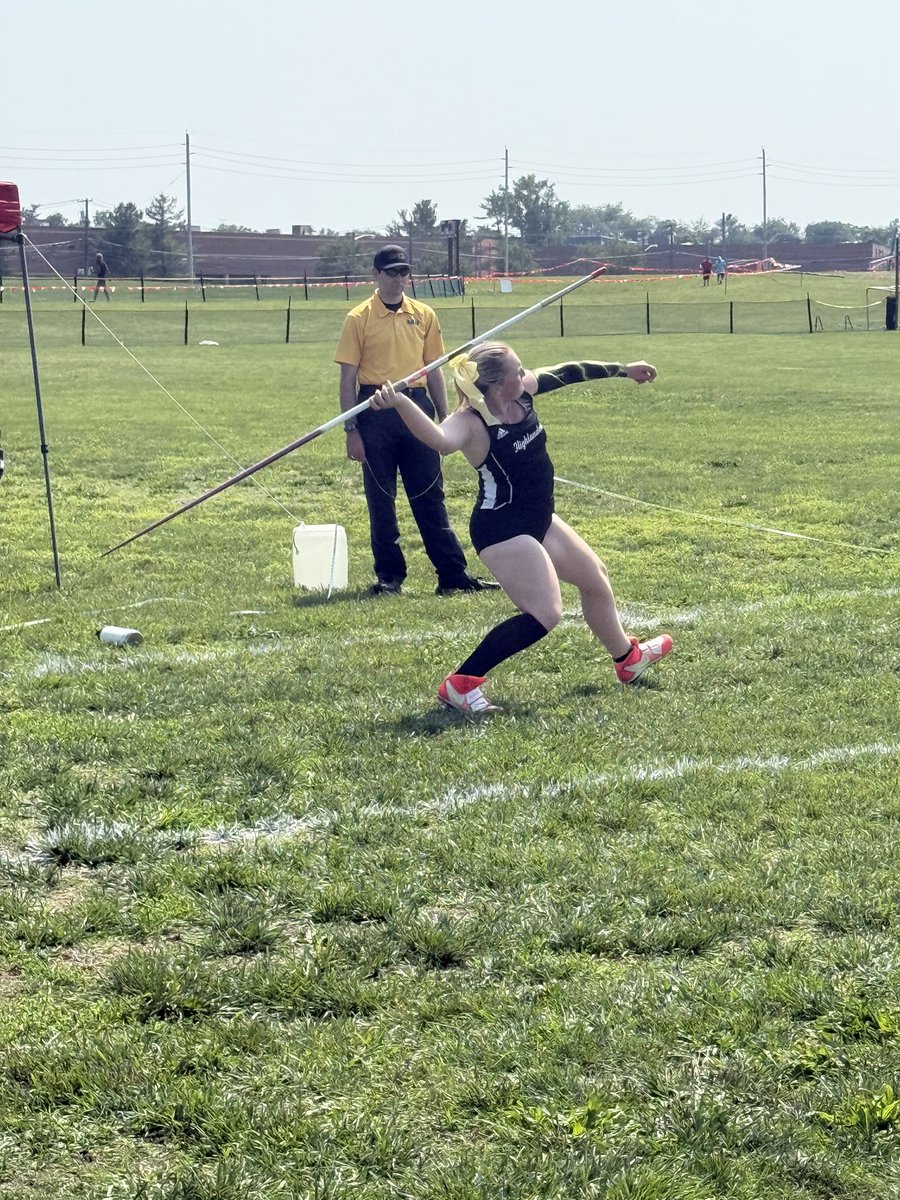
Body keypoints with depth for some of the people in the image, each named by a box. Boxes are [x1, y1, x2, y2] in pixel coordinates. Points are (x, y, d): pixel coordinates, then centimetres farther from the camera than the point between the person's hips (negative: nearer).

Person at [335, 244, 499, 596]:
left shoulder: (424, 315, 9)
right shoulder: (358, 319, -1)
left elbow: (434, 370, 13)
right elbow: (348, 378, -1)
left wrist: (444, 420, 10)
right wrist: (351, 429, -7)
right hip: (375, 412, -2)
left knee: (430, 495, 4)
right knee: (380, 498, 3)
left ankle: (453, 573, 6)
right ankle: (389, 574, 13)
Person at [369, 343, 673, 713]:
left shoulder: (522, 392, -7)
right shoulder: (472, 423, -29)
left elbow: (567, 374, 10)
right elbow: (441, 440, -53)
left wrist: (623, 370, 20)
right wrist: (399, 403, -71)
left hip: (539, 521, 10)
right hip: (502, 531, -10)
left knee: (595, 579, 26)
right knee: (545, 614, -19)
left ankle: (628, 658, 53)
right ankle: (459, 684, -15)